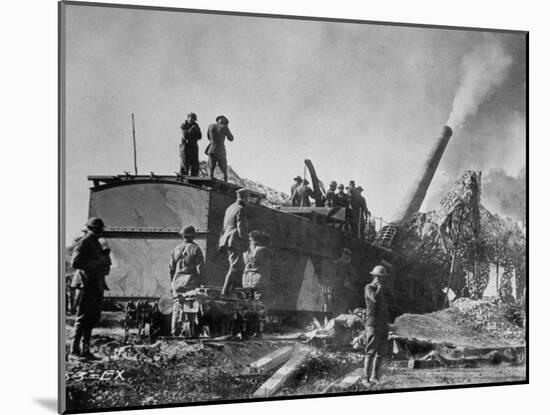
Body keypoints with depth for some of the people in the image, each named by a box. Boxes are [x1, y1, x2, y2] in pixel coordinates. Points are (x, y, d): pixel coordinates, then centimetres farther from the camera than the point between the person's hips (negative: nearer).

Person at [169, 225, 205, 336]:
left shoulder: (176, 249, 9)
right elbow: (200, 268, -7)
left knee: (177, 306, 6)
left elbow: (171, 268, 11)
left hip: (177, 282, 4)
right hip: (192, 283, -4)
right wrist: (202, 284, -1)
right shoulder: (195, 249, -4)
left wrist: (172, 283, 21)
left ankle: (175, 331, 2)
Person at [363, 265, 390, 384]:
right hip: (373, 324, -8)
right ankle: (366, 377, -9)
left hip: (383, 324, 8)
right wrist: (380, 286, -12)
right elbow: (375, 299, -27)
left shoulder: (380, 289, 18)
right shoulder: (369, 287, -7)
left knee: (381, 352, 6)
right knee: (371, 351, -10)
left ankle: (375, 376, 12)